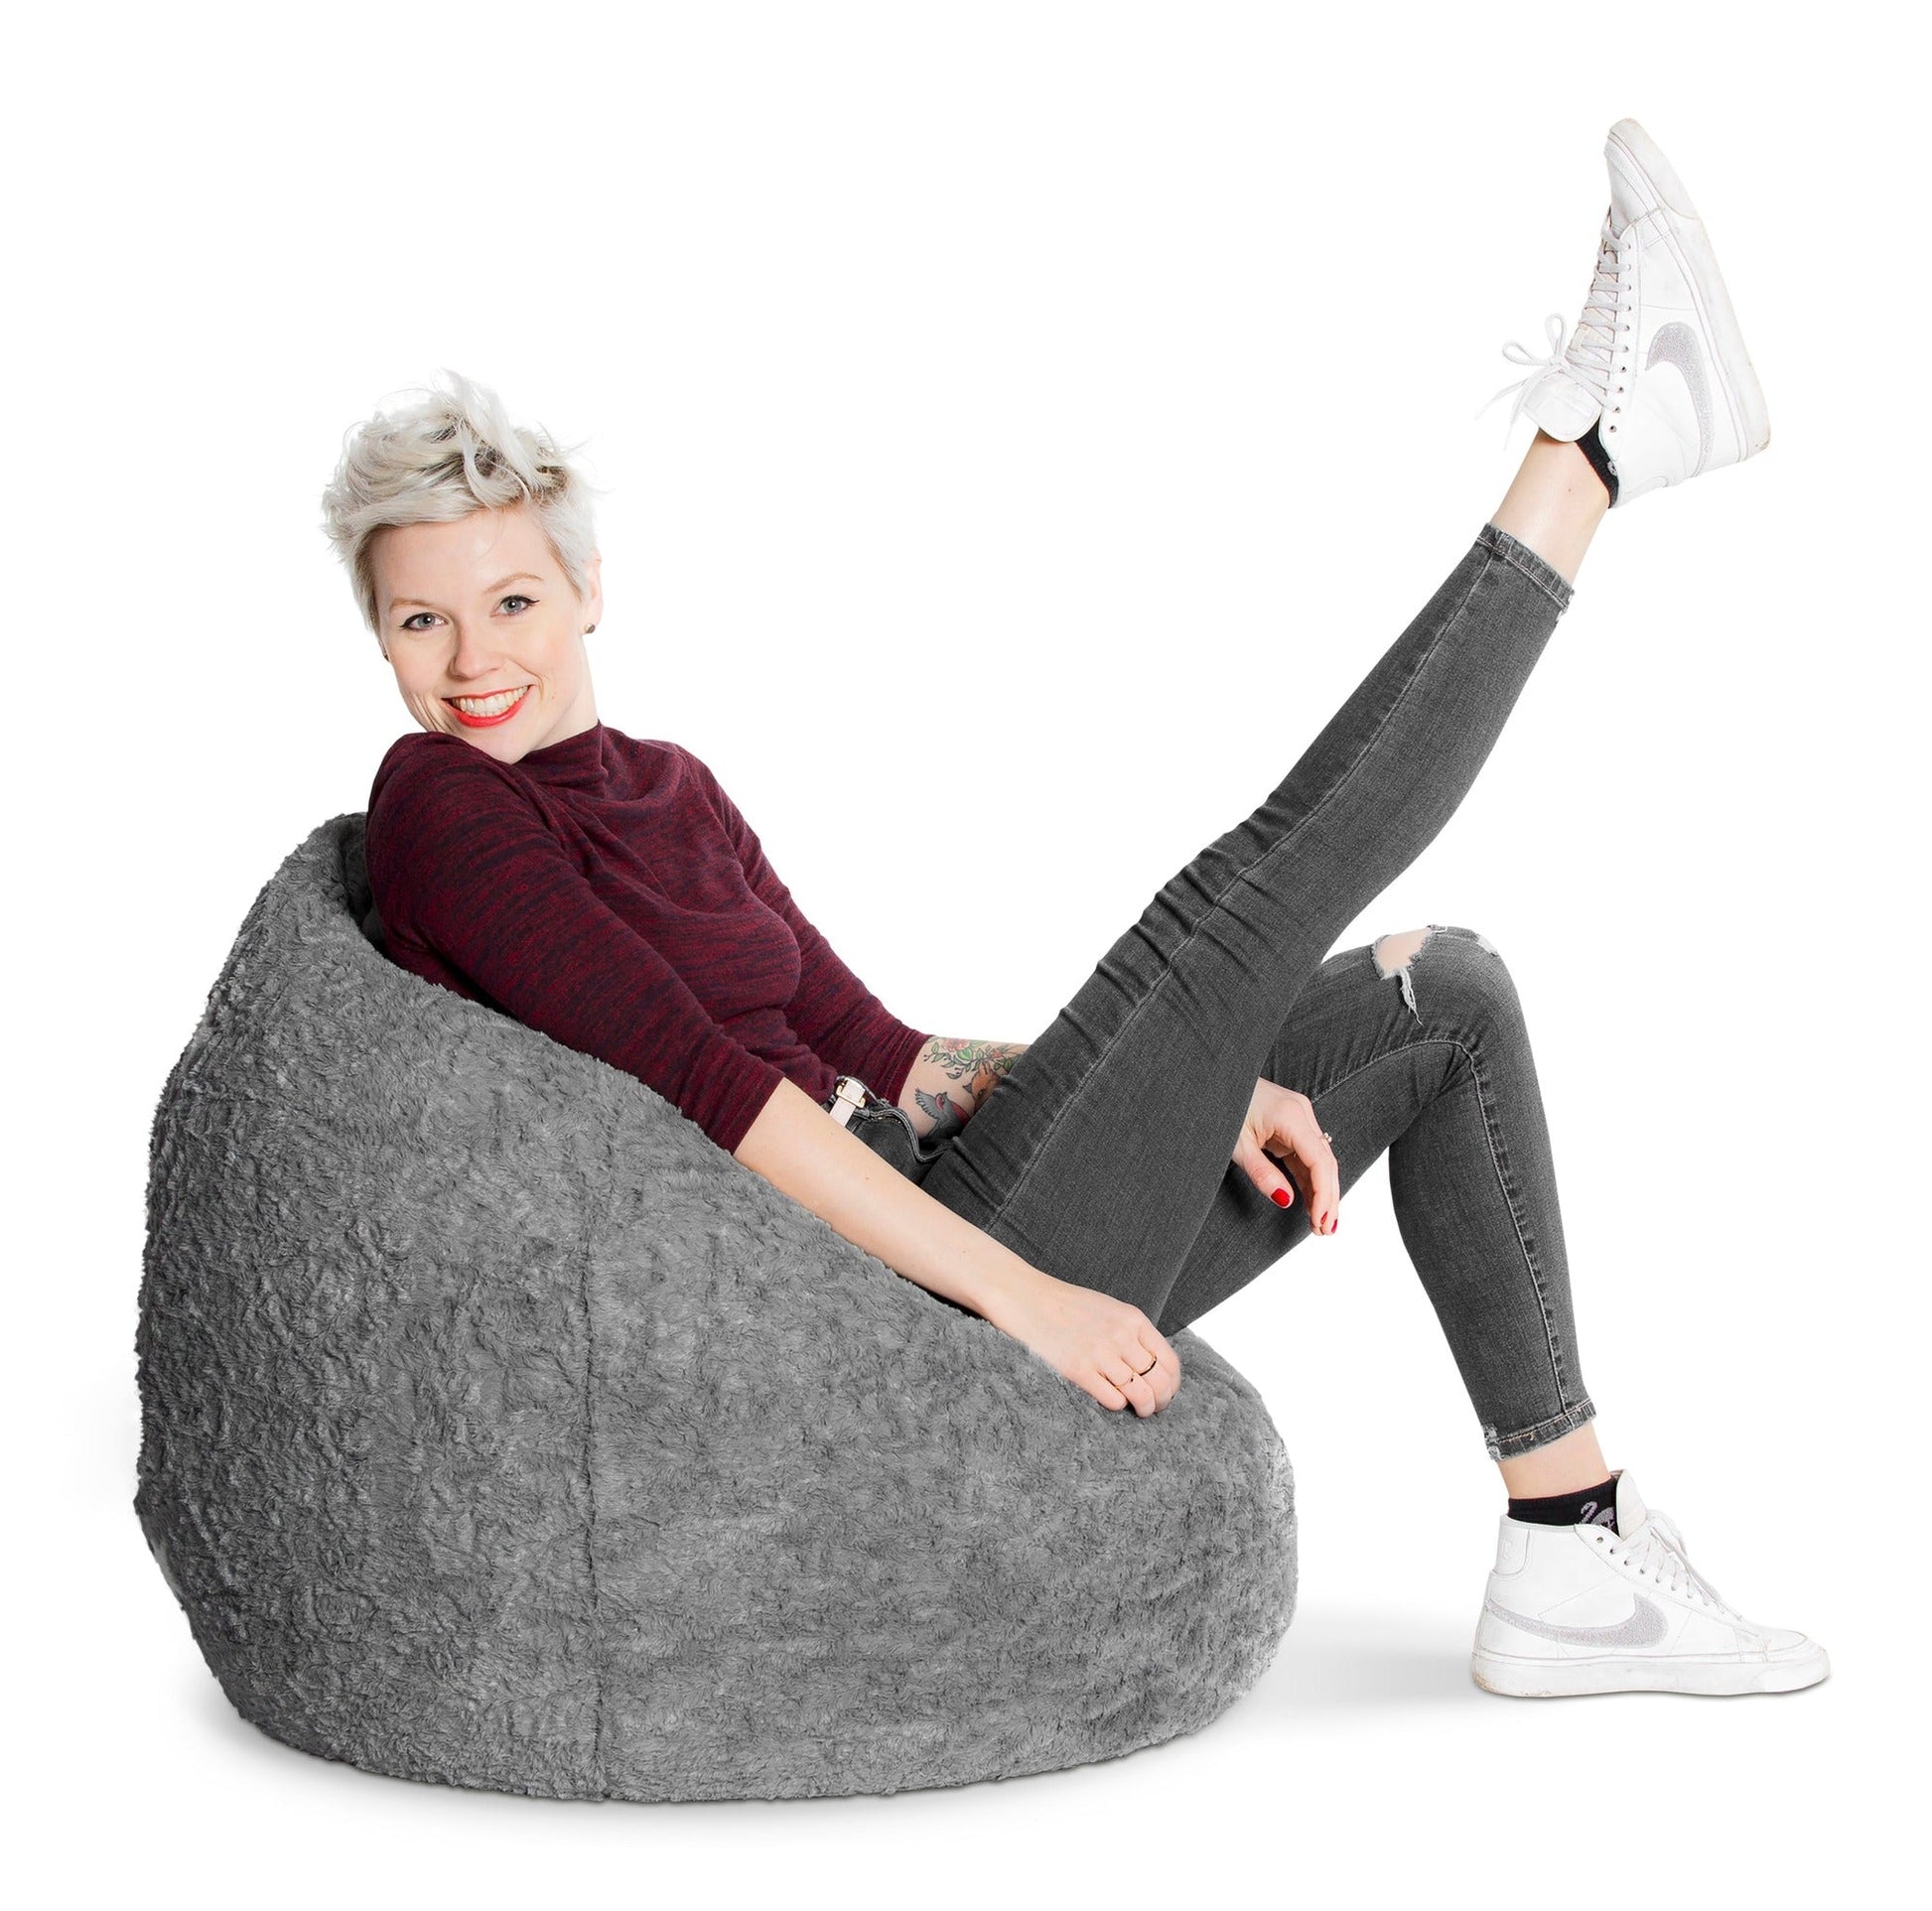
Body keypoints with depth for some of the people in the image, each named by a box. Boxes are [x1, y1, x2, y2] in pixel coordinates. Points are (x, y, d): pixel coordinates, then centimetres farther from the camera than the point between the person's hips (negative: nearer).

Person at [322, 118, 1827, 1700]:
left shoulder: (666, 787, 16)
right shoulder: (440, 805, -8)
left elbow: (872, 1051, 12)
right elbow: (700, 1079, -17)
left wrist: (1195, 1085, -1)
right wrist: (1019, 1294, -22)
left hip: (946, 1244, 9)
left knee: (1443, 990, 10)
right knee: (1257, 889, -17)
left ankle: (1575, 1567, 7)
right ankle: (1597, 444, -2)